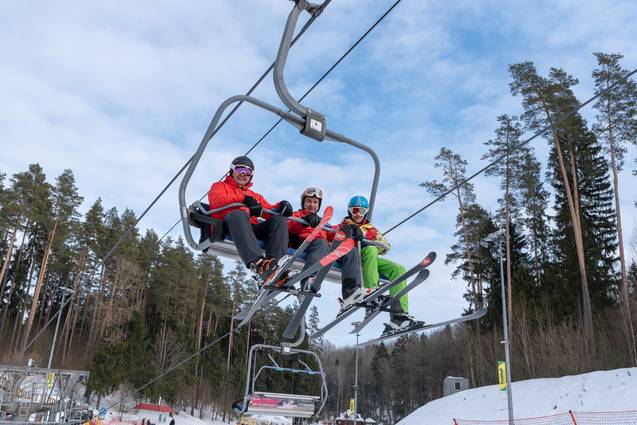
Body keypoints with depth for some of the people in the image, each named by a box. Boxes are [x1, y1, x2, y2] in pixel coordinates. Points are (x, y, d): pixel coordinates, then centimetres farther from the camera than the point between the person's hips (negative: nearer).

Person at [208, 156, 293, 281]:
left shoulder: (255, 195, 39)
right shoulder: (220, 186, 27)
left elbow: (269, 211, 21)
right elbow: (217, 199, 1)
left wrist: (280, 207, -3)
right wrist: (243, 199, -11)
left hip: (252, 228, 5)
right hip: (226, 227, -4)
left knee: (279, 219, -19)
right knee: (238, 214, -37)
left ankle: (272, 266, -44)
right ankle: (255, 262, -60)